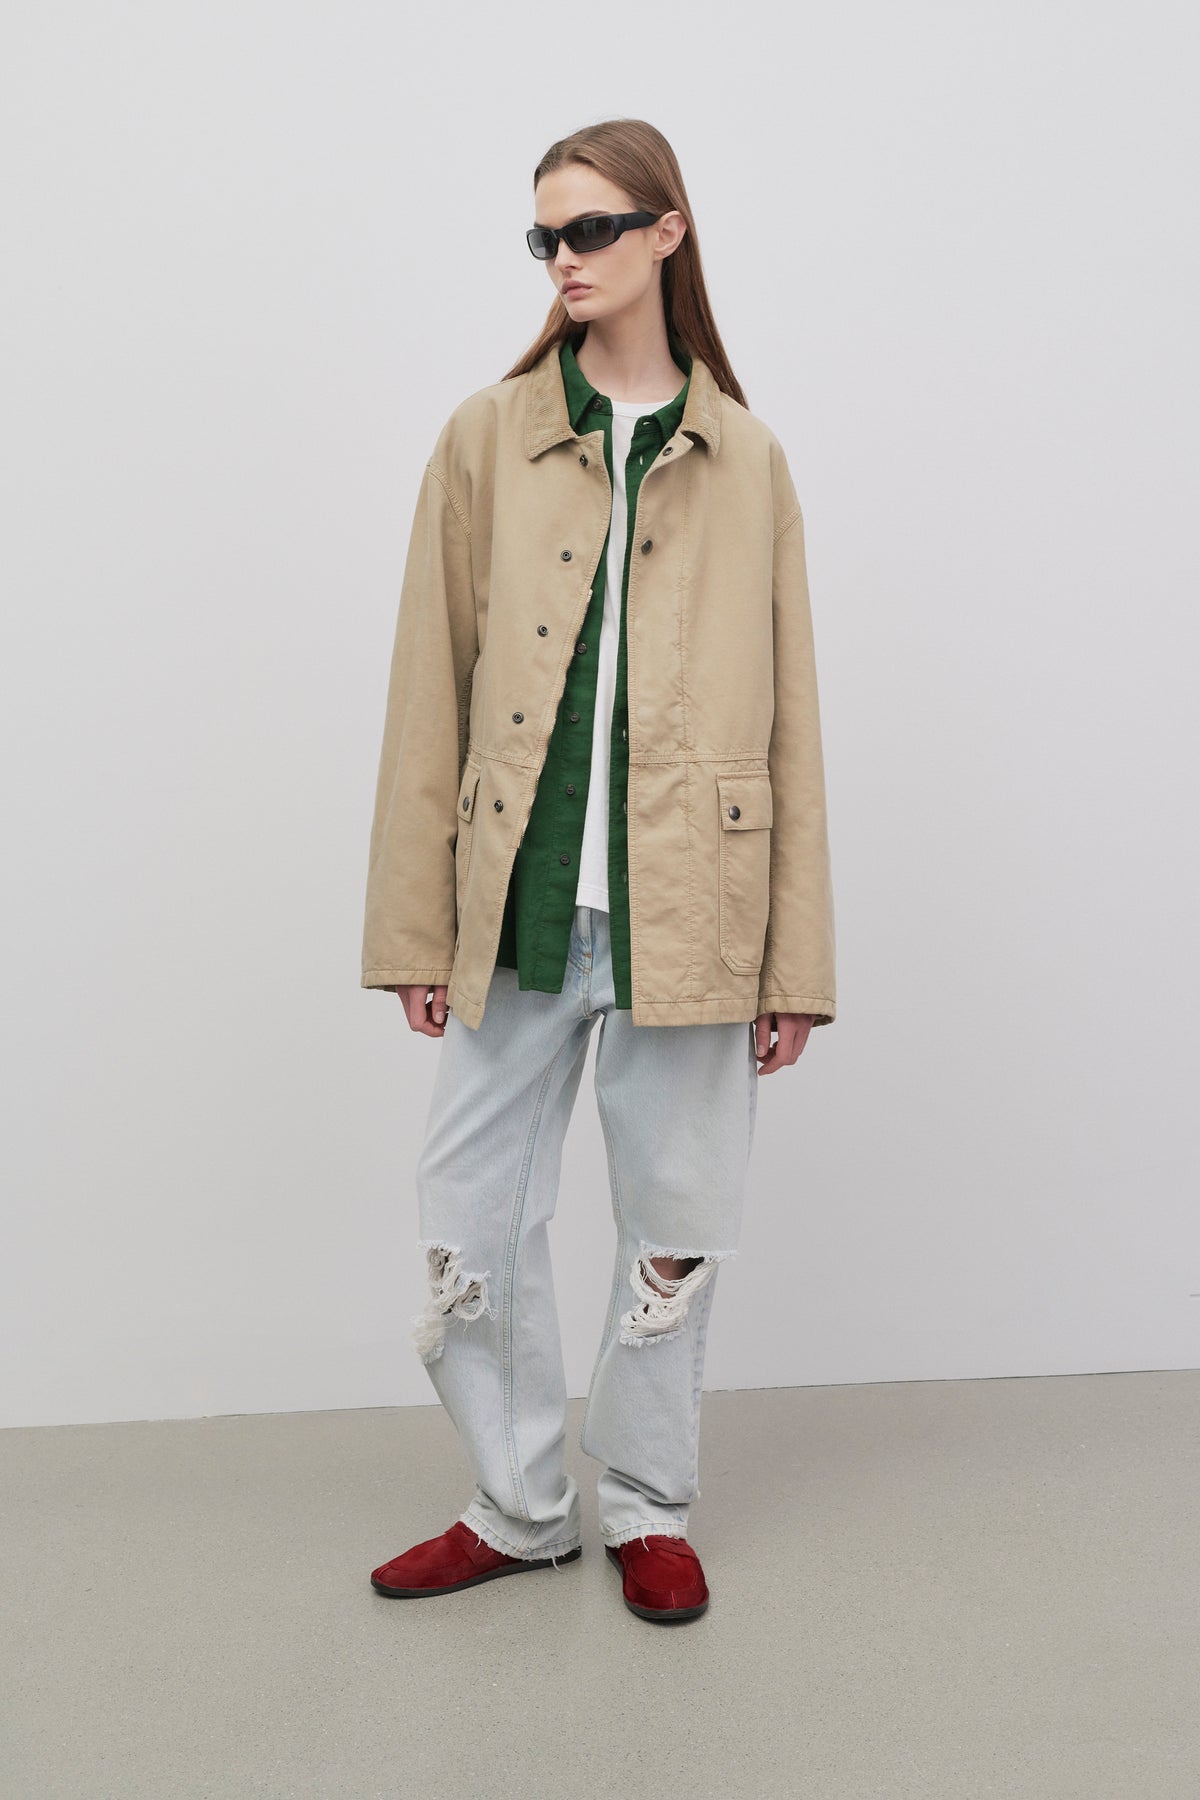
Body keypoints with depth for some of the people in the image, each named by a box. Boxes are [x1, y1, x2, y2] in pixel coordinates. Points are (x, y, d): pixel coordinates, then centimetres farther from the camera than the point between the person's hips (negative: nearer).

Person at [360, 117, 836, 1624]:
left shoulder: (745, 461, 6)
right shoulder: (487, 439, 6)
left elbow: (788, 720, 5)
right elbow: (430, 692, 4)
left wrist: (796, 959, 1)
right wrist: (416, 925, -1)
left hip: (685, 917, 0)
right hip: (519, 907, 1)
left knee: (674, 1225, 9)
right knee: (469, 1219, 7)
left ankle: (648, 1510, 32)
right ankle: (518, 1509, 29)